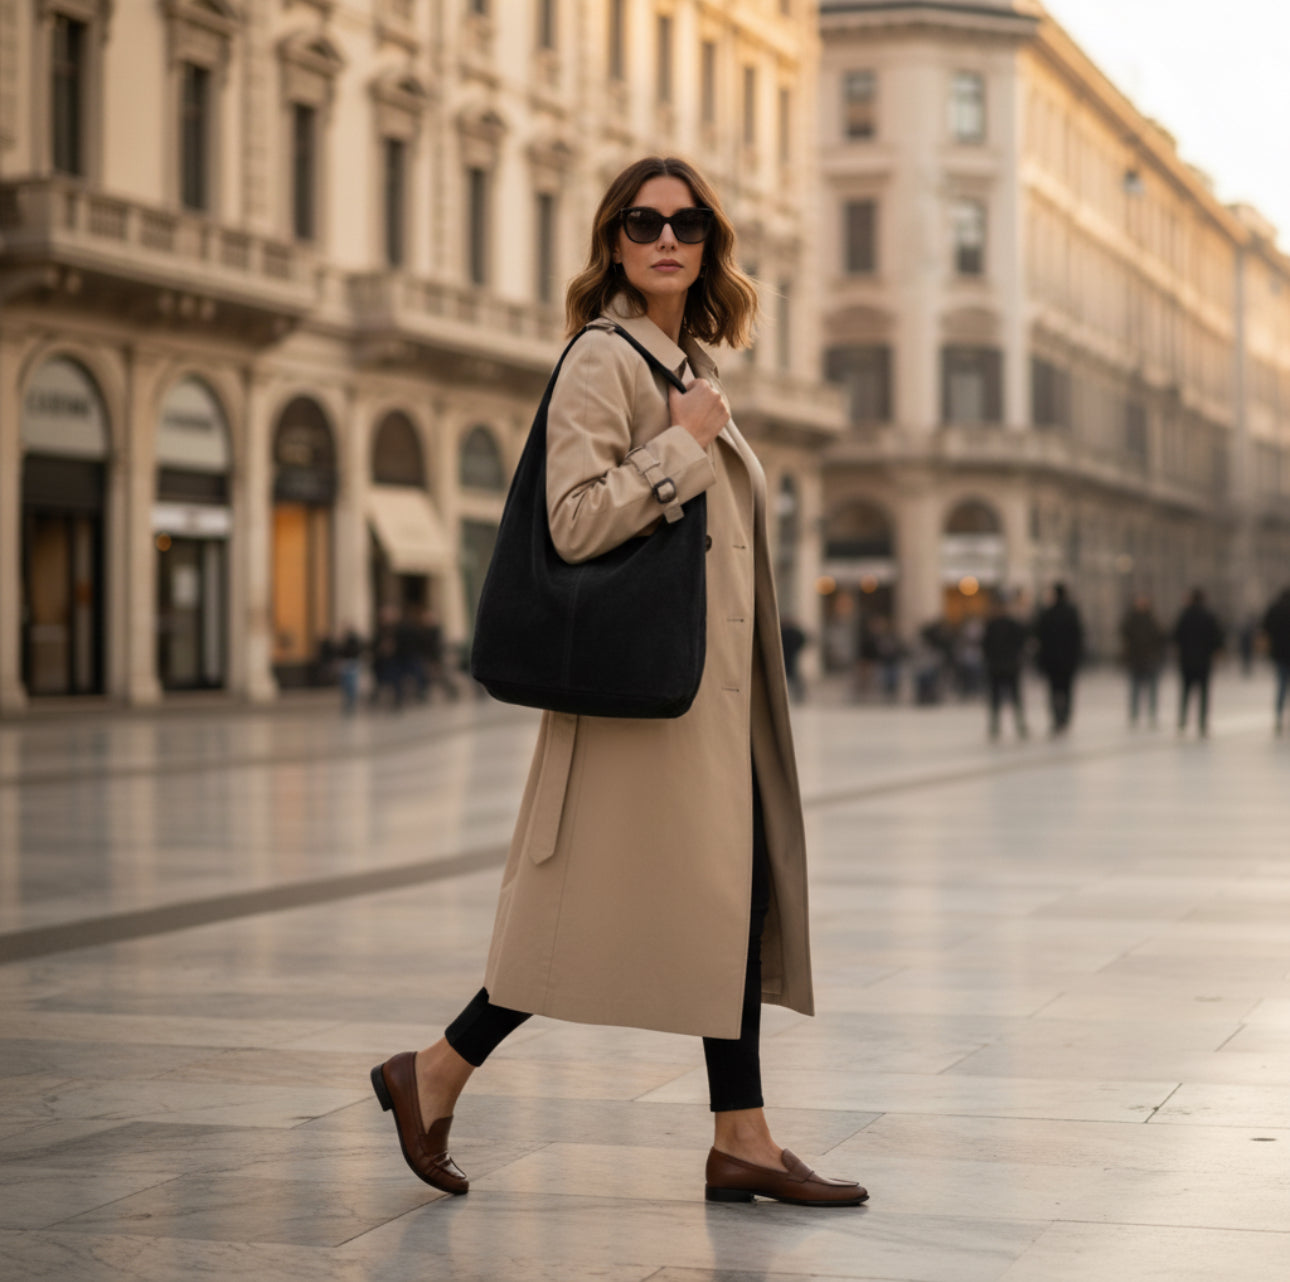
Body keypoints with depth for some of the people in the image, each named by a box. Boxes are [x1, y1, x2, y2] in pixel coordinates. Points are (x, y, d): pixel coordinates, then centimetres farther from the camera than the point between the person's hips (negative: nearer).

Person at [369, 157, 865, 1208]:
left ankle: (742, 1143, 12)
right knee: (610, 901, -6)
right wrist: (684, 444, -16)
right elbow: (576, 522, -21)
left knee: (739, 888, 6)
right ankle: (435, 1075, 9)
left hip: (714, 681, 9)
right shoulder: (603, 358, -11)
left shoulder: (688, 363, 17)